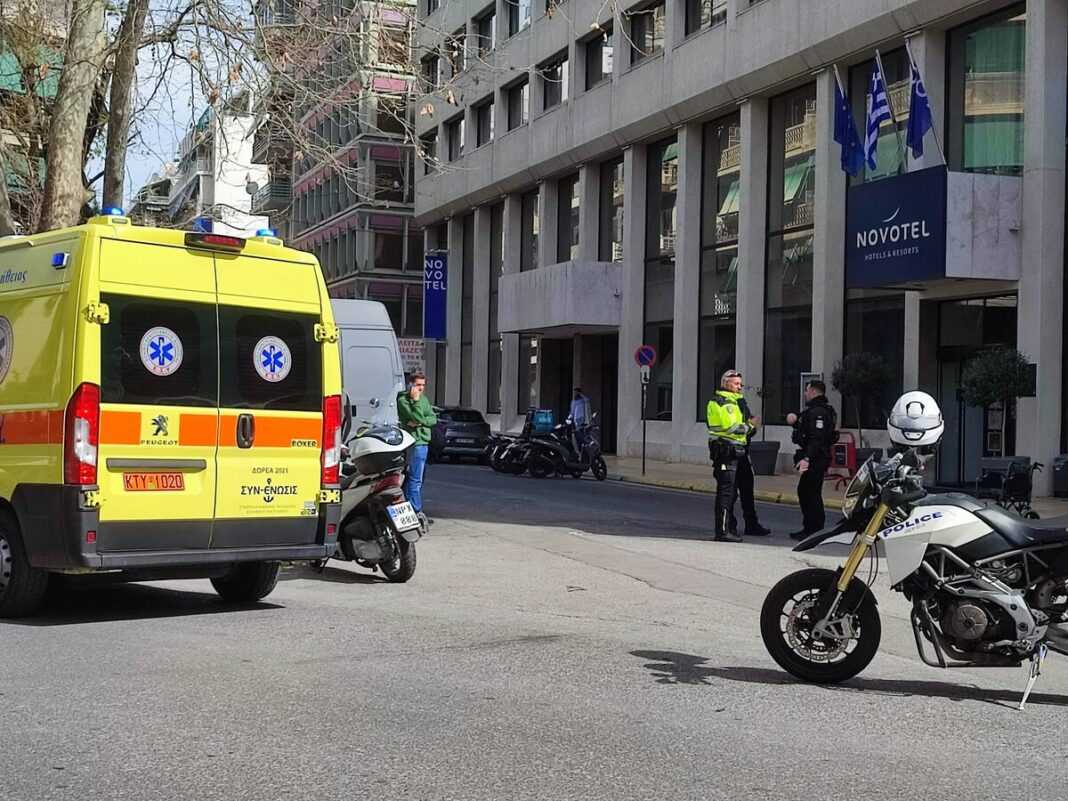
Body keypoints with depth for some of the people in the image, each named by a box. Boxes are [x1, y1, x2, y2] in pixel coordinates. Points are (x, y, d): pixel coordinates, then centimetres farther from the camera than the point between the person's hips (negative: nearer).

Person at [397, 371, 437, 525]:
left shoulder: (424, 399, 16)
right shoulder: (403, 400, -8)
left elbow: (433, 419, 5)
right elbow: (418, 417, -20)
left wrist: (419, 422, -10)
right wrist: (416, 400, -19)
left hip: (423, 442, 9)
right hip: (415, 442, -9)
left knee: (416, 479, 12)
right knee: (415, 480, -8)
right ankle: (416, 512, -6)